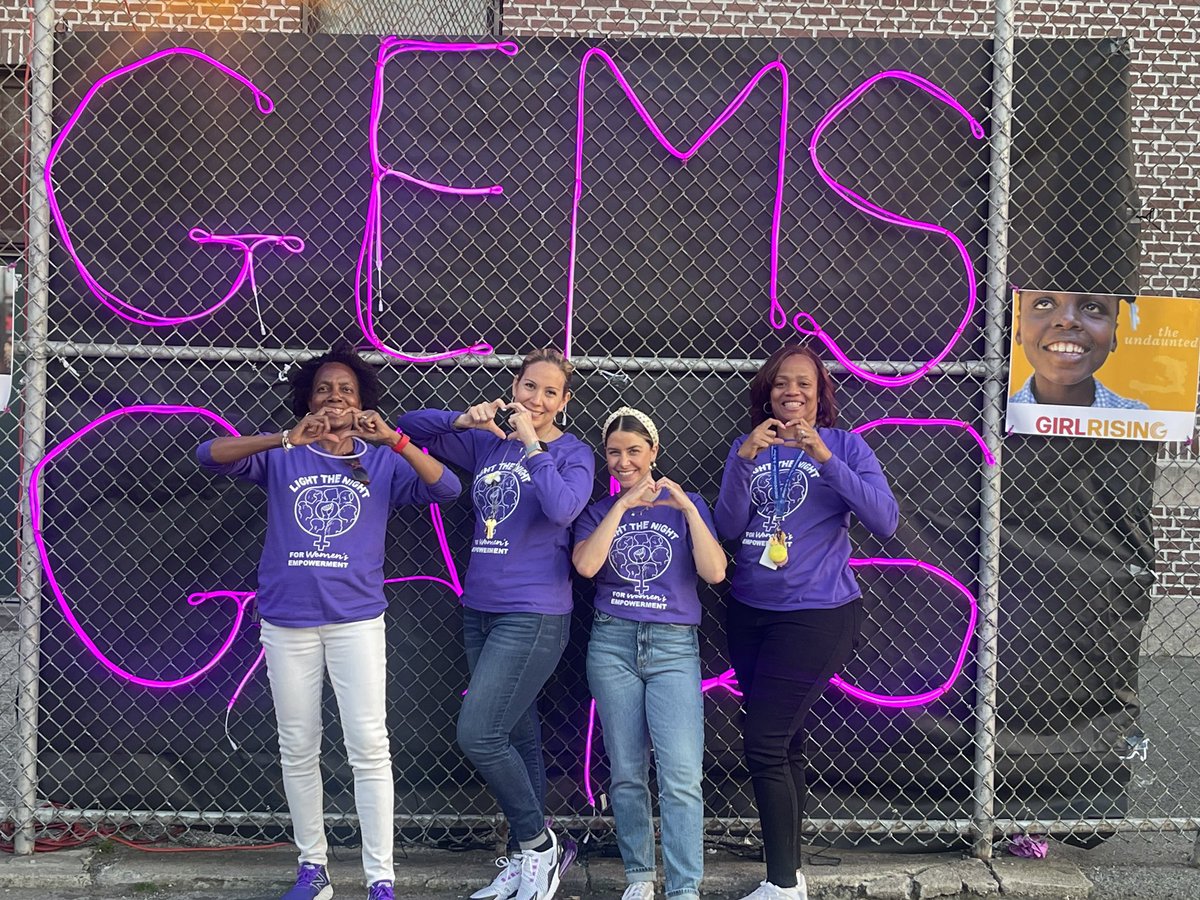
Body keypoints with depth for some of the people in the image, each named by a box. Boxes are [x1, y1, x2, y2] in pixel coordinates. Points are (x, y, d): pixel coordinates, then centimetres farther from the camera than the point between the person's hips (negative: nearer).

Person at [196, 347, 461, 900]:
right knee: (297, 750, 10)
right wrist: (286, 438, -23)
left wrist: (393, 439, -22)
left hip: (356, 621, -1)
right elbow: (209, 455, -9)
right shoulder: (282, 457, 5)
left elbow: (446, 488, -9)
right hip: (287, 621, 2)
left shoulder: (382, 461, 5)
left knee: (369, 749, -4)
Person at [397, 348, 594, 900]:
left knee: (478, 735, -13)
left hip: (533, 615, -6)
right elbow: (410, 426, 8)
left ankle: (537, 842, 7)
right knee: (516, 736, 13)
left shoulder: (572, 454, -4)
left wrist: (532, 443, -19)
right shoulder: (488, 443, 10)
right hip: (480, 609, 6)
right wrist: (463, 420, -8)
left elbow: (562, 508, -24)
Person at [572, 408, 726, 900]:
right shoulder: (599, 512, 10)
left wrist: (687, 507, -12)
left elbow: (714, 572, -6)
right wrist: (624, 505, -11)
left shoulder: (686, 506, 7)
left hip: (675, 646, -1)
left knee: (682, 776, -12)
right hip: (613, 643, 2)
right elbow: (585, 565, -10)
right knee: (627, 773, 6)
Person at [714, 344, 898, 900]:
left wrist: (825, 458, -25)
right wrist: (745, 459, -17)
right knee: (784, 742, 12)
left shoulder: (844, 445, -3)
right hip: (749, 612, 4)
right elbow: (728, 529, -3)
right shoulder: (748, 447, 7)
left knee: (763, 743, -9)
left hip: (817, 614, -4)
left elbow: (885, 521, -16)